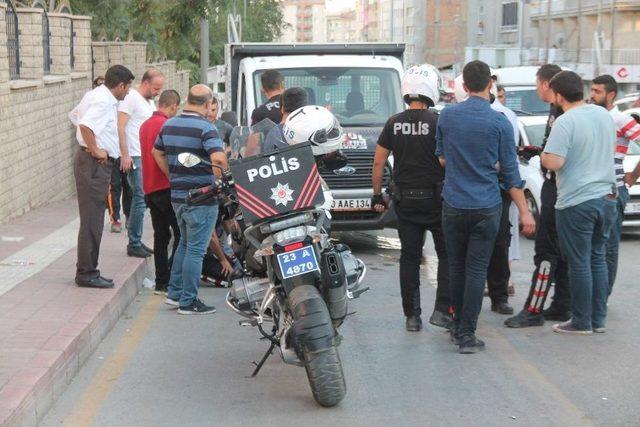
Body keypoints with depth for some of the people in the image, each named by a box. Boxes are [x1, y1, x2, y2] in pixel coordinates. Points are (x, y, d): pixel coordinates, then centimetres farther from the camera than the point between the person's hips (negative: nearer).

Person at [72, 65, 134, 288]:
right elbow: (85, 125, -31)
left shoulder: (97, 95, 15)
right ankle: (87, 273, -3)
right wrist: (95, 150, -20)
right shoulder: (104, 101, -16)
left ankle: (88, 271, 19)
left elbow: (78, 114, 31)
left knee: (93, 219, 13)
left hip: (96, 162, 11)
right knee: (92, 220, -7)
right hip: (95, 163, -11)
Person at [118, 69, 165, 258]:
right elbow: (120, 127, -14)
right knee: (140, 198, -10)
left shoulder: (150, 103, 21)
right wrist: (125, 155, -19)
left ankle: (136, 242, 15)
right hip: (134, 157, -9)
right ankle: (134, 244, -5)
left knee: (141, 199, 10)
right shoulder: (131, 98, -8)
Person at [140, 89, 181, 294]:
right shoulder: (166, 125, -13)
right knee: (182, 233, -3)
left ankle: (161, 281, 12)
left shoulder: (145, 125, 15)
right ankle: (171, 278, -9)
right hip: (167, 187, -9)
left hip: (150, 189, 9)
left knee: (161, 236, 11)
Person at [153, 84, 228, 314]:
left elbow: (157, 153, 20)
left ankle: (174, 293, 25)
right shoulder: (205, 127, -17)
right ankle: (188, 302, 5)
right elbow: (218, 158, -30)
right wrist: (220, 178, -12)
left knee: (185, 243, 23)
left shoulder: (169, 125, 8)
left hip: (177, 195, 8)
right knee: (196, 250, 0)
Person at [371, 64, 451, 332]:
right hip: (435, 198, -4)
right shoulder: (437, 122, -10)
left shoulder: (394, 124, 2)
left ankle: (411, 316, 11)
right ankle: (442, 310, -1)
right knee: (447, 255, 8)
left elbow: (378, 162, 4)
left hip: (404, 199, 4)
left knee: (409, 257, 9)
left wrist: (377, 194, 13)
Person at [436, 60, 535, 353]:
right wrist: (524, 211, -1)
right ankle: (467, 334, -2)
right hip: (486, 206, -2)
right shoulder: (499, 122, -8)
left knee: (456, 267, 14)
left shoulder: (446, 116, 0)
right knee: (476, 269, 0)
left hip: (453, 205, 2)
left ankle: (458, 326, 24)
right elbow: (510, 172, -6)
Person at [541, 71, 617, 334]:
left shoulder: (565, 123, -18)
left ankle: (582, 322, 9)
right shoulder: (605, 115, 7)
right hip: (606, 197, 7)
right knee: (598, 258, 15)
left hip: (576, 202, -7)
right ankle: (598, 319, 19)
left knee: (579, 263, 2)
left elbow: (553, 162, -24)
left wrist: (543, 156, -4)